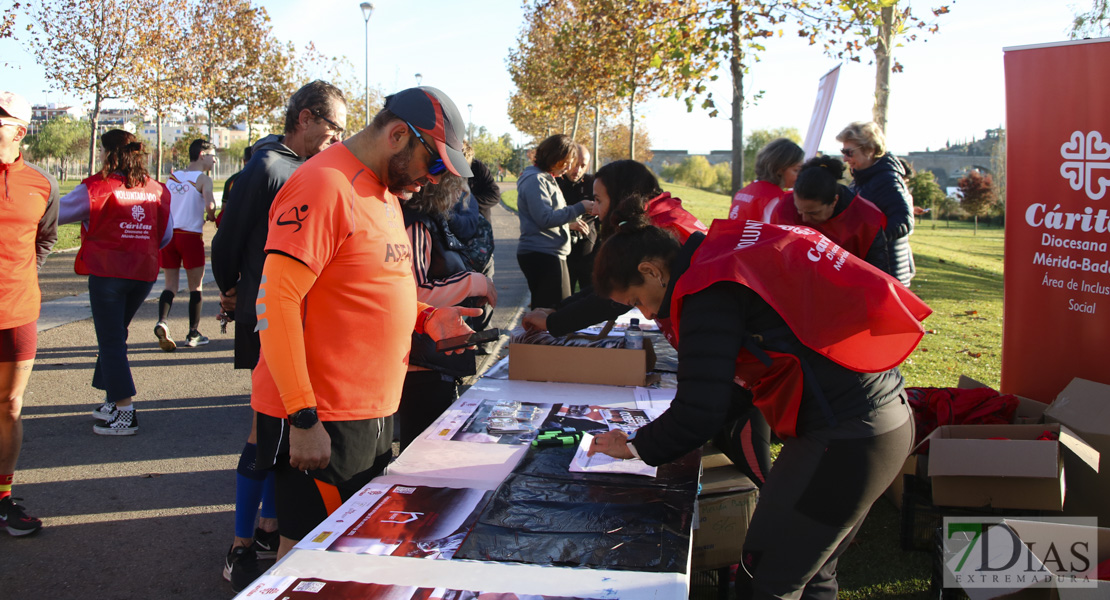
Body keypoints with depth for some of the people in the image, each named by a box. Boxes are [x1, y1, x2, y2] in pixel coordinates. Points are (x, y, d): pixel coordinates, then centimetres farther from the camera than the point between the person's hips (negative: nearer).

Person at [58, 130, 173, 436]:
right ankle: (112, 400, 26)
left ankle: (125, 412, -1)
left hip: (107, 271, -5)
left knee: (111, 340, 1)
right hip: (144, 272, 5)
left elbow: (57, 213, 1)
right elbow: (166, 235, 10)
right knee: (116, 334, 20)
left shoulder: (97, 186, -8)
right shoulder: (156, 189, 5)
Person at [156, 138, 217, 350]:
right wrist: (211, 215, 0)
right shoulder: (203, 178, -5)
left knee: (171, 285, 11)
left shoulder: (172, 177, 13)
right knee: (195, 286, 8)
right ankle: (193, 334, 11)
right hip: (190, 235, -5)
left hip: (168, 234, 5)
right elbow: (209, 204, -20)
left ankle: (162, 321, -13)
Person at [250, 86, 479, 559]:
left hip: (373, 413, 10)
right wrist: (304, 418, -24)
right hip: (321, 423, -9)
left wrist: (425, 317, 6)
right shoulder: (324, 186, -17)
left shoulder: (385, 192, 14)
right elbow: (276, 302, -22)